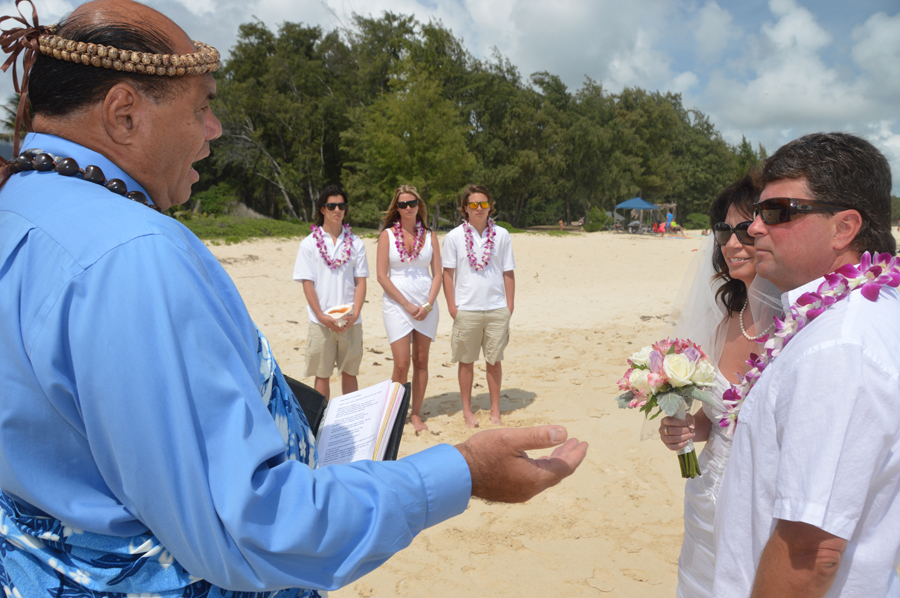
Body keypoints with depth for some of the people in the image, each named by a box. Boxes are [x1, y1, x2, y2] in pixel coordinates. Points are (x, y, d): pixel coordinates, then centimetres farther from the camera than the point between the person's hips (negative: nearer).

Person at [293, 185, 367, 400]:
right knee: (322, 375, 5)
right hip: (321, 322, -1)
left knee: (349, 372, 10)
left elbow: (360, 282, 4)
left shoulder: (355, 243, 7)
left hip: (350, 322, 2)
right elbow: (307, 284, -2)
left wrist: (355, 314, -11)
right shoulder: (309, 244, 3)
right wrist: (322, 316, -13)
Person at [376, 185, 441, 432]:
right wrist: (407, 305, -9)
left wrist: (427, 305, -8)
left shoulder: (429, 236, 8)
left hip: (426, 305, 3)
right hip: (396, 304, -2)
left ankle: (416, 414, 18)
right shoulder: (387, 235, 1)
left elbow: (437, 274, 6)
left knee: (421, 361, 6)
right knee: (401, 364, -6)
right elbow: (382, 276, -4)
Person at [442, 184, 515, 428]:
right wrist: (452, 307, -3)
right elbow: (448, 273, 2)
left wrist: (510, 307, 3)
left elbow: (508, 273, 7)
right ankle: (467, 410, 22)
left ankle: (495, 412, 21)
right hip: (466, 309, -1)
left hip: (497, 309, 1)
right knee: (466, 361, 8)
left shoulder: (501, 235, 4)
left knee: (494, 360, 9)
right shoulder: (454, 237, 0)